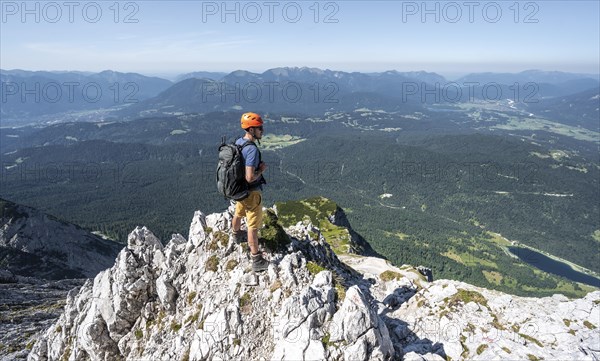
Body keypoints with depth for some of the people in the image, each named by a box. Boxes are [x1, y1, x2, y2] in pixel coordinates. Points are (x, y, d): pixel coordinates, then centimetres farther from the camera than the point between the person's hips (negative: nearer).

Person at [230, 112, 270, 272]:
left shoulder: (237, 142, -3)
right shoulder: (252, 149, -30)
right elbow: (250, 178, -33)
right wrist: (262, 169, -16)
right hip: (251, 191, -9)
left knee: (238, 213, 32)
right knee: (253, 226, 0)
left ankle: (236, 235, 60)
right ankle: (257, 261, 11)